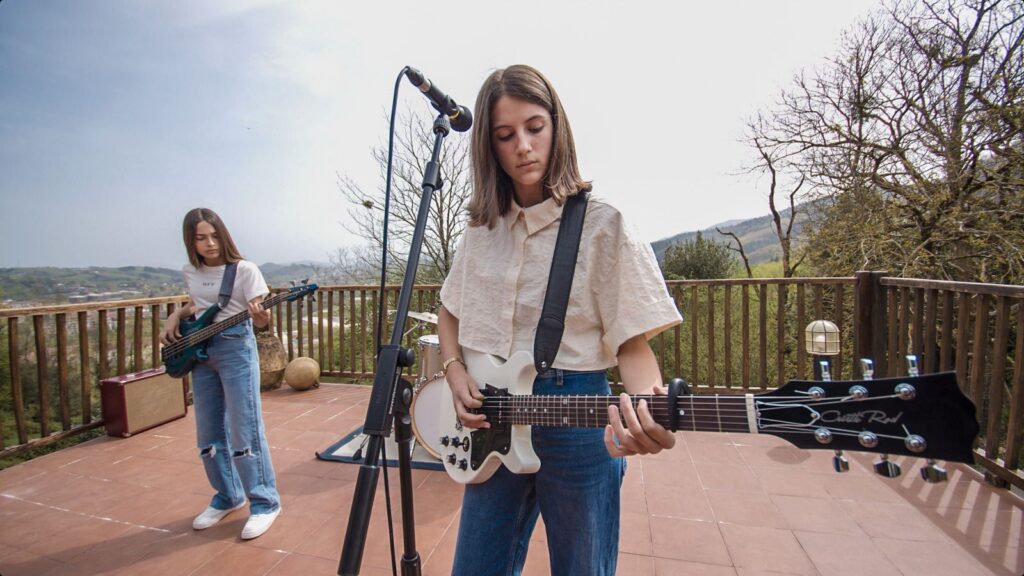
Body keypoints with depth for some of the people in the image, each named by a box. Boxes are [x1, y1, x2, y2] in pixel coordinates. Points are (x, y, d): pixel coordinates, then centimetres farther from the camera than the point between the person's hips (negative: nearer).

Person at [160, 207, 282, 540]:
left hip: (237, 349, -6)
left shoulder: (245, 270, -10)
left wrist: (261, 319, -33)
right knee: (208, 434, 12)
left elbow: (258, 317, -11)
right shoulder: (191, 272, 8)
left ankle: (265, 502, 7)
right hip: (200, 352, 7)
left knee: (245, 431, -6)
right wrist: (175, 316, 8)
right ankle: (228, 496, 29)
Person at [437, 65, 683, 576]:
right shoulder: (482, 226, 4)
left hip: (577, 418, -4)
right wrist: (456, 373, -1)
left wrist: (647, 403, -30)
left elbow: (631, 339, -10)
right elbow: (450, 312, 15)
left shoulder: (601, 225, -10)